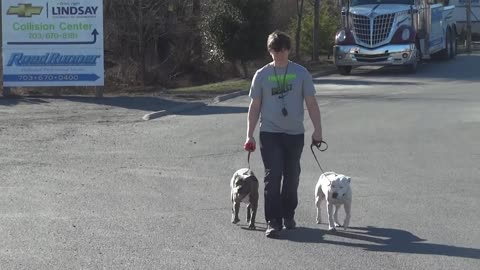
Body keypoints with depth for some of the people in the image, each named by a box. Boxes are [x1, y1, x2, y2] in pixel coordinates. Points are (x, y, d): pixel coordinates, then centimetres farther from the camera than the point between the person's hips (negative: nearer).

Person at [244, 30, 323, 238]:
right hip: (270, 133, -1)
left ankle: (288, 215, 27)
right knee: (273, 176, -9)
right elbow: (255, 106, 7)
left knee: (292, 177, 9)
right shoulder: (262, 75, 3)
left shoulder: (300, 73, 3)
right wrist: (250, 135, 2)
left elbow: (311, 103, 6)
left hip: (295, 134, 1)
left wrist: (317, 129, -1)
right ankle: (273, 221, -8)